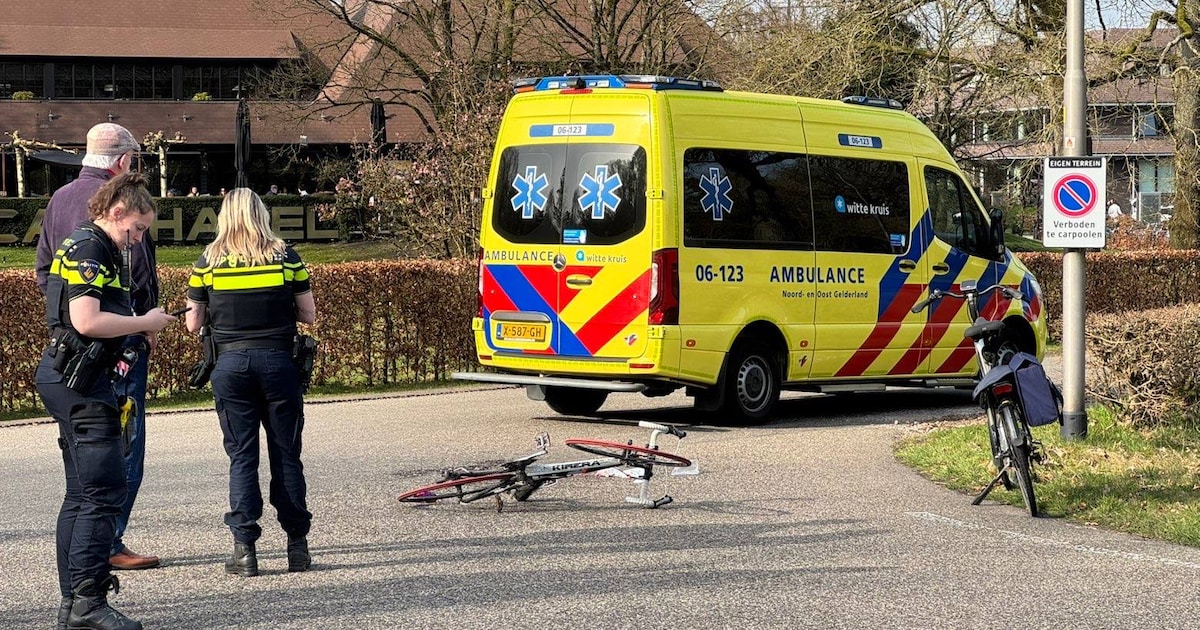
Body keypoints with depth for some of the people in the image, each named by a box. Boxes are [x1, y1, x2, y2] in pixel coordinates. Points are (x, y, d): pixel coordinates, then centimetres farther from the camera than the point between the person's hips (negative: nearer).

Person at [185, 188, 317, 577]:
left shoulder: (208, 261, 2)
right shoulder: (286, 257, 1)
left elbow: (193, 323, 4)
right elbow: (309, 315, 3)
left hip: (231, 363, 0)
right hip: (278, 362, 0)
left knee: (241, 457, 4)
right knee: (286, 455, 7)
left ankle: (245, 549, -2)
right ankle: (297, 545, 9)